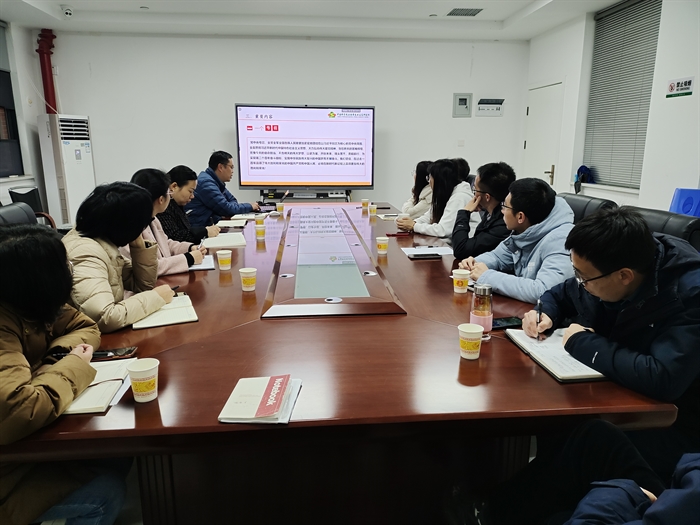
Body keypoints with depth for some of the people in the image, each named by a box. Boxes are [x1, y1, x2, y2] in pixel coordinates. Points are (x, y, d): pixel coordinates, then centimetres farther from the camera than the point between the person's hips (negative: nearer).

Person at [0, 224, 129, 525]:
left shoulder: (28, 305, -7)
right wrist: (72, 367, -29)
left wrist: (64, 353, -17)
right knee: (107, 491, -17)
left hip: (28, 439, 8)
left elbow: (86, 327, 5)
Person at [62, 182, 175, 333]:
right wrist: (156, 296, -22)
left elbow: (142, 285, 9)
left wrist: (139, 245, -6)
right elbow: (106, 319, -35)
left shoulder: (105, 241, 1)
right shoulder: (86, 253, -24)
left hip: (103, 333, 7)